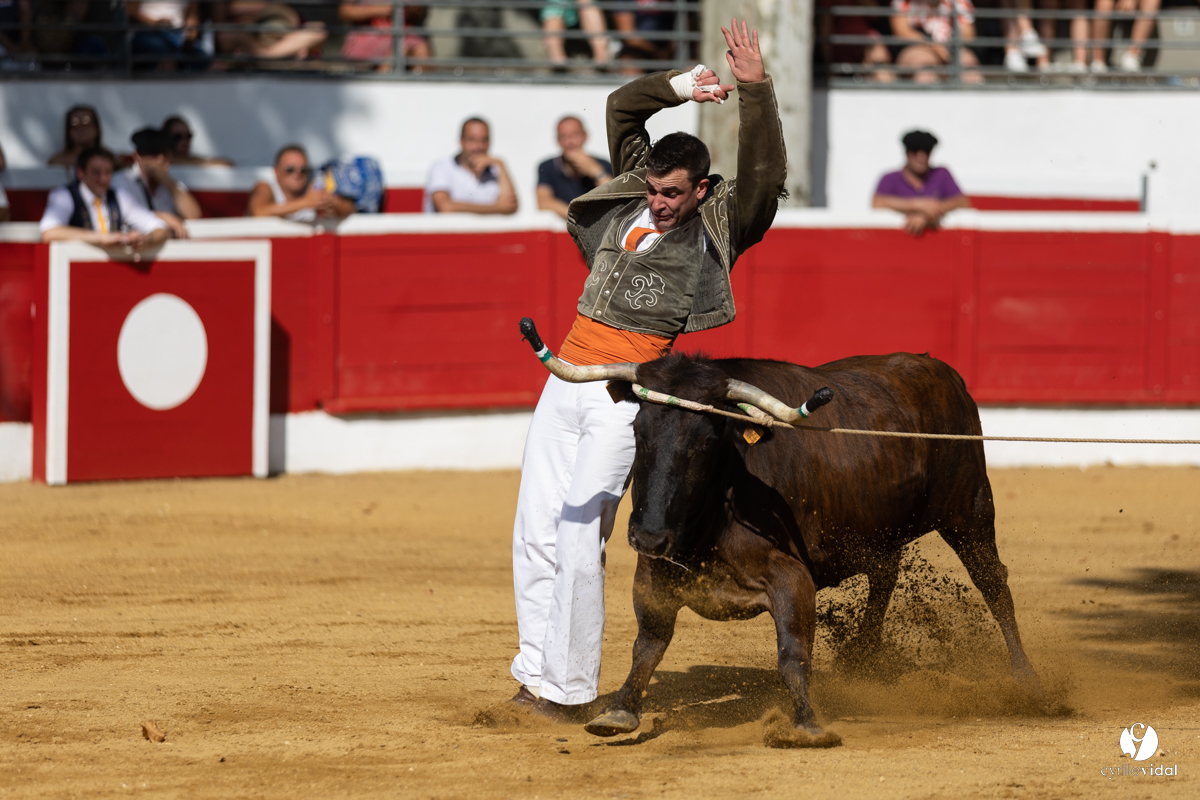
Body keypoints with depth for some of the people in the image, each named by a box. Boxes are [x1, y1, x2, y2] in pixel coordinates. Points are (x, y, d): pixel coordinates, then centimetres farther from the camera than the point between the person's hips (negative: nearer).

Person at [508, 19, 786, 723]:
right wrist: (678, 87, 7)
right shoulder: (632, 192, 13)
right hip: (569, 373, 7)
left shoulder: (720, 223, -2)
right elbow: (622, 108, 21)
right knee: (535, 532, 7)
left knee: (580, 538, -12)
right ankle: (537, 671, 17)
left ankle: (567, 690, -7)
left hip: (629, 392, -7)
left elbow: (765, 174, -18)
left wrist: (756, 91, -27)